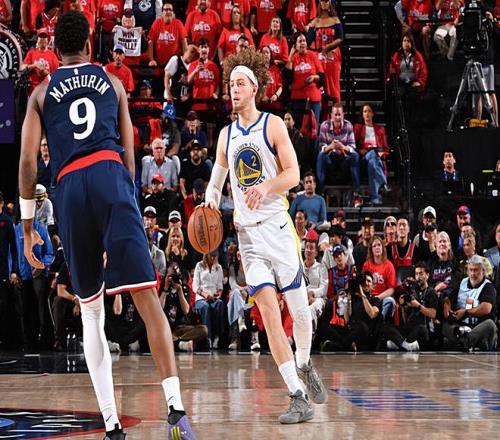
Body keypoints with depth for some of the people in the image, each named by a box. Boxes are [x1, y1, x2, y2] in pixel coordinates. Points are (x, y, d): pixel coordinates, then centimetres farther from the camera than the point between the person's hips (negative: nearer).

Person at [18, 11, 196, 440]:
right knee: (147, 296, -10)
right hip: (110, 176, -1)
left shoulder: (42, 93, 18)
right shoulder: (112, 82, 19)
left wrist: (28, 226, 13)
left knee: (91, 314, 11)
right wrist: (128, 200, 26)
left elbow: (28, 160, 9)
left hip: (69, 187, 1)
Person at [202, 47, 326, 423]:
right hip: (247, 231, 3)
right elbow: (218, 176, 21)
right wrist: (211, 200, 0)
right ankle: (298, 398, -9)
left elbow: (293, 174, -8)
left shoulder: (273, 125, -1)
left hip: (277, 224, -3)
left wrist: (266, 187, -26)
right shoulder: (227, 134, 12)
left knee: (299, 309, 2)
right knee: (269, 313, -9)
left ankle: (304, 364, 34)